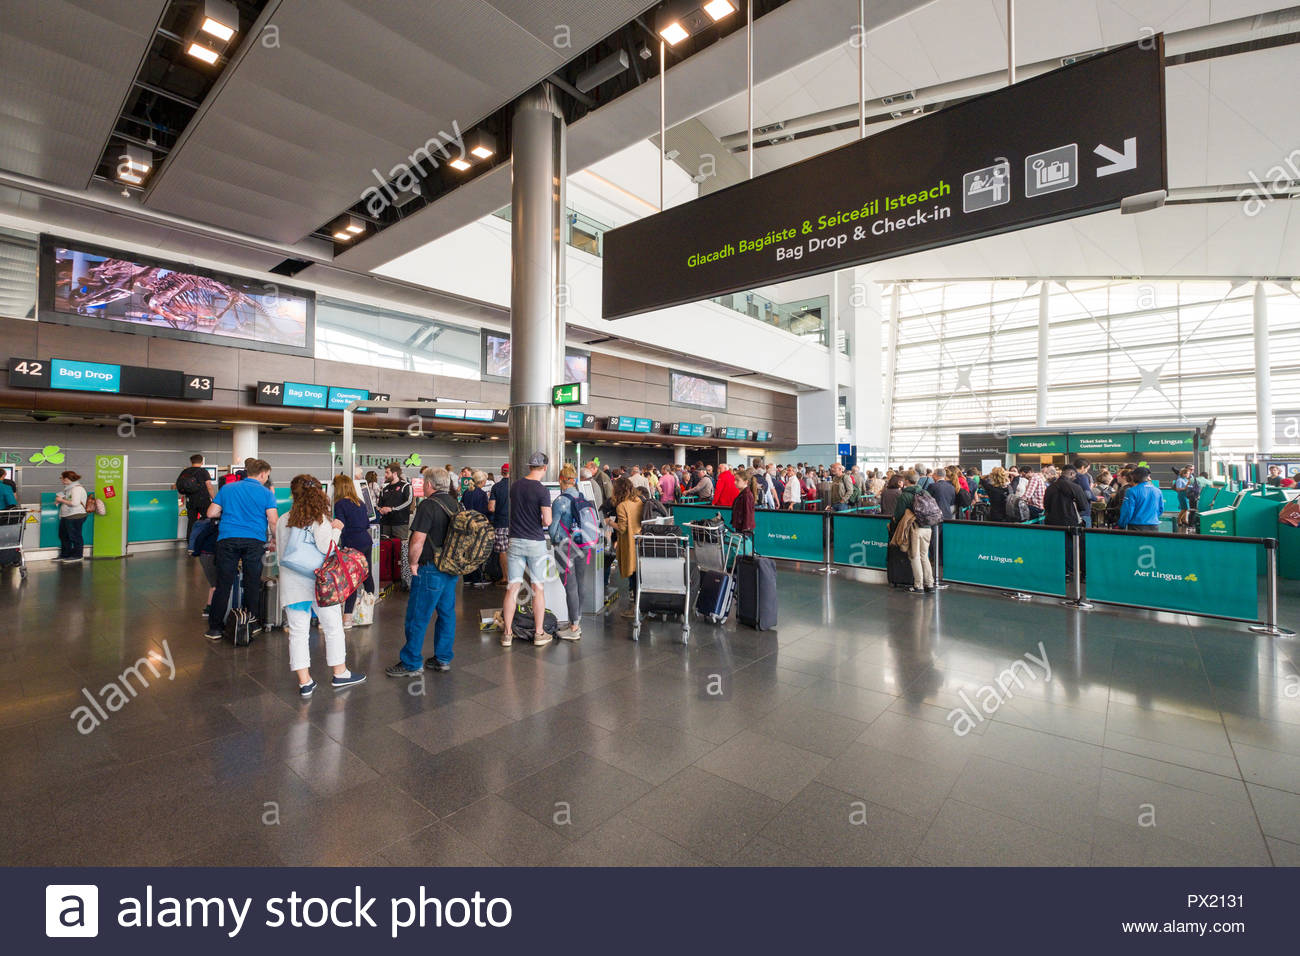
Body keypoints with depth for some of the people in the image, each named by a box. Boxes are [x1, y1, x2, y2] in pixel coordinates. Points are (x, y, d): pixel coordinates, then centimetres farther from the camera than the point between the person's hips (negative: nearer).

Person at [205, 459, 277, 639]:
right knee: (252, 584, 8)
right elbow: (273, 521, -5)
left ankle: (214, 628, 11)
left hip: (227, 539, 2)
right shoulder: (266, 493, 3)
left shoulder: (226, 488, 13)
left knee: (223, 584, 6)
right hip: (254, 541, -2)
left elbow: (211, 513, 11)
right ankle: (251, 624, 18)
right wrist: (274, 539, 10)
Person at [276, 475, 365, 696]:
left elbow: (279, 554, 10)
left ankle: (304, 682, 11)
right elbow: (327, 548, -17)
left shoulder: (283, 520, 6)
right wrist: (336, 529, -3)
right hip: (318, 582, -4)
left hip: (291, 584, 4)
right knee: (333, 627, 10)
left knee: (298, 632, 8)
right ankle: (340, 674, 20)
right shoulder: (318, 519, -9)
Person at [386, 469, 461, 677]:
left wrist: (413, 563, -6)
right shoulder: (456, 504, 7)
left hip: (431, 569, -8)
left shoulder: (429, 505, -16)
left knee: (418, 617, 3)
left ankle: (411, 664, 13)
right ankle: (443, 659, 23)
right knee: (447, 613, 14)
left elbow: (418, 540, -20)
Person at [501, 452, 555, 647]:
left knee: (512, 588, 8)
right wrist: (542, 523, 5)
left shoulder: (514, 485, 4)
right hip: (536, 542, -4)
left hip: (515, 541, 4)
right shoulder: (542, 490, -13)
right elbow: (547, 521, -16)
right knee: (538, 589, 7)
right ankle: (539, 633, 14)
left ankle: (507, 633, 14)